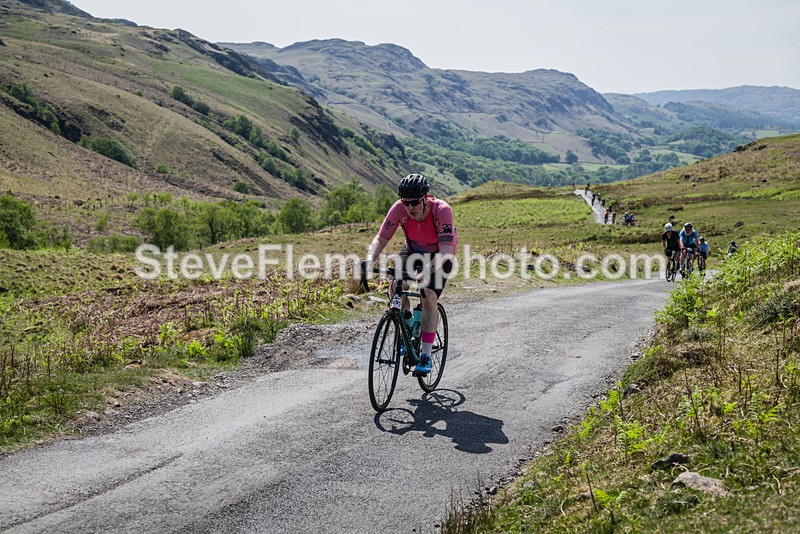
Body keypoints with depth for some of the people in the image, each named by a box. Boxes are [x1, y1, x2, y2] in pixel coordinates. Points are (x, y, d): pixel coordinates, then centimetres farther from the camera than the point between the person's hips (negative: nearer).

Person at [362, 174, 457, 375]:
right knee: (395, 287, -20)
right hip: (413, 251, 3)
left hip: (439, 256, -3)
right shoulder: (399, 208, -26)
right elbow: (381, 238, -26)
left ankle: (425, 356, -11)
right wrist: (369, 260, -45)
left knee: (429, 298, -21)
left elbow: (446, 249, -42)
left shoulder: (442, 210, -35)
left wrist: (428, 269, -59)